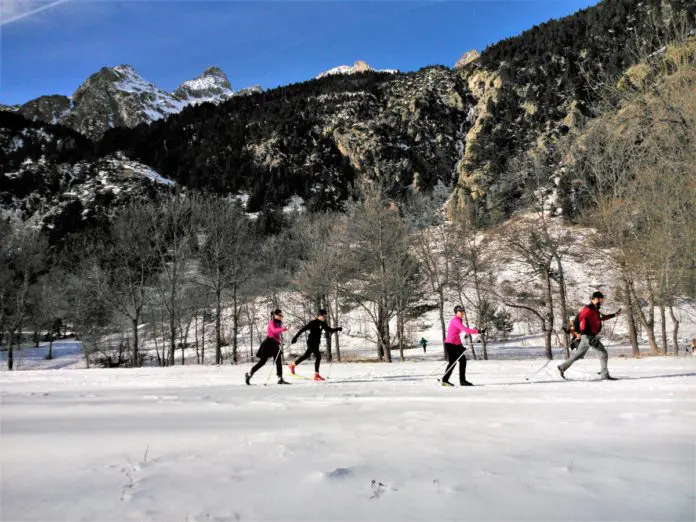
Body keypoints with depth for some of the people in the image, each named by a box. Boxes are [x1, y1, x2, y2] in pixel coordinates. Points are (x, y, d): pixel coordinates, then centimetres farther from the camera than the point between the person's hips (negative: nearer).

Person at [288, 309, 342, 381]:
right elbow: (303, 329, -15)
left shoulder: (323, 323, 7)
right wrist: (295, 337, -17)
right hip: (311, 342, -9)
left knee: (306, 355, 15)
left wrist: (338, 329, 3)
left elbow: (329, 330, 18)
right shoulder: (313, 322, -15)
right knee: (318, 356, -12)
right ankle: (316, 375, -4)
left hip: (316, 343, 9)